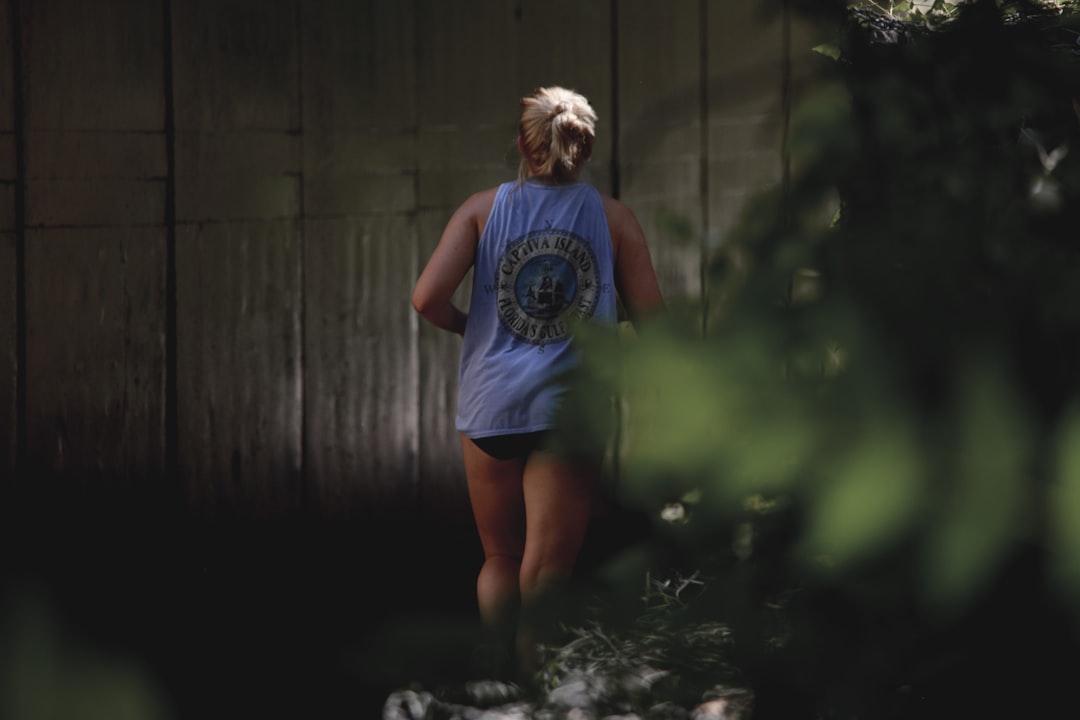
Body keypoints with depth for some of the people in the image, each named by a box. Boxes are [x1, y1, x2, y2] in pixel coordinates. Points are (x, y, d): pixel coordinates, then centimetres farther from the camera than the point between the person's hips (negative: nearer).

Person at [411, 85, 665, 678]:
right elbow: (651, 318, 1)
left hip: (491, 403, 2)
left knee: (501, 561, 18)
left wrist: (465, 326, 13)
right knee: (546, 574, 0)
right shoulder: (613, 218, 3)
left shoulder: (484, 208, 4)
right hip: (570, 407, -1)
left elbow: (427, 299, -8)